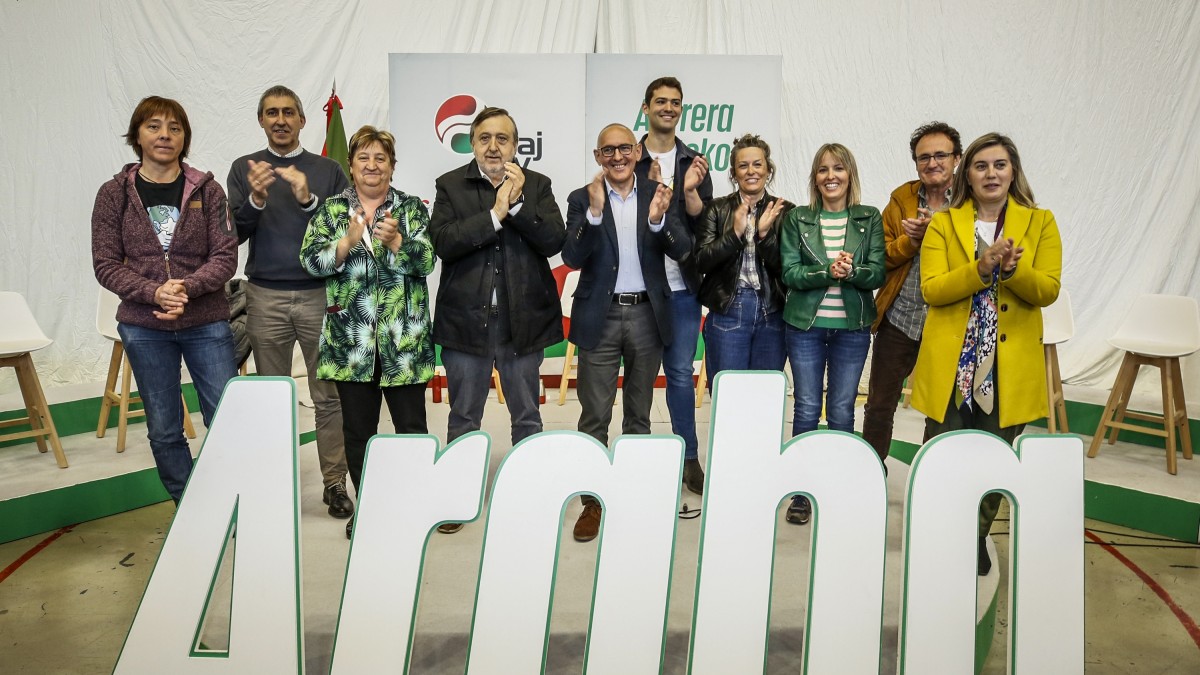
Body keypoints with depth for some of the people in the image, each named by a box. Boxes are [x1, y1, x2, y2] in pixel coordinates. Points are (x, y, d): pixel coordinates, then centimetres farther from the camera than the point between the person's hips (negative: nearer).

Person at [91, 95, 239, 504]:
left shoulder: (207, 190, 1)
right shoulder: (114, 194, 2)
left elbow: (225, 256, -3)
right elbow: (105, 264, 0)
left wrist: (186, 286, -20)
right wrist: (154, 292, -17)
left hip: (207, 322, -1)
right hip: (144, 327, 1)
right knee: (163, 431, 10)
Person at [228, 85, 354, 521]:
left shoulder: (327, 170, 7)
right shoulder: (244, 169, 9)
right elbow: (235, 234, 1)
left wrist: (309, 200, -17)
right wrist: (255, 198, -17)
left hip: (320, 294, -1)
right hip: (265, 298, 1)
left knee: (329, 395, 1)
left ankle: (334, 483, 10)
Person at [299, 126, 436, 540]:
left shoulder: (412, 209, 6)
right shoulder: (331, 210, 9)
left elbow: (426, 260, -5)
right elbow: (310, 260, -2)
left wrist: (395, 240, -22)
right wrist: (349, 240, -17)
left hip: (403, 339, -1)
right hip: (350, 341, 2)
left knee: (411, 425, 3)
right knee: (358, 428, 10)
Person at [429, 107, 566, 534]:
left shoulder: (536, 185, 3)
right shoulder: (450, 186, 2)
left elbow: (555, 241, -10)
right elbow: (441, 242, -13)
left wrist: (517, 204, -19)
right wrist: (494, 214, -19)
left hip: (523, 320, 1)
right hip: (465, 320, 0)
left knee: (527, 417, 13)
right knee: (463, 418, 13)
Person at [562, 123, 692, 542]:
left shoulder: (657, 195, 3)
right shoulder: (582, 199, 0)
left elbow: (682, 250, -5)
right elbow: (572, 258, -10)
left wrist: (659, 220, -24)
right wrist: (594, 211, -23)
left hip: (647, 315, 2)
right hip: (600, 318, -1)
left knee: (639, 414, 14)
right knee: (595, 416, 2)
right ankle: (593, 500, 15)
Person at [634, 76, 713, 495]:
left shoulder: (694, 163, 10)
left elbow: (703, 224, 3)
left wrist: (690, 190, -14)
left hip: (681, 287, 2)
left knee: (681, 373, 6)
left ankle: (689, 458, 17)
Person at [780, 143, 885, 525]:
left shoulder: (869, 219, 5)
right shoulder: (797, 219, 3)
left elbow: (877, 274, -2)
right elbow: (790, 273, -4)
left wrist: (851, 271, -21)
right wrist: (827, 272, -19)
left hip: (852, 327, 0)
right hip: (805, 325, 0)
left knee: (842, 410, 6)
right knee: (807, 408, 3)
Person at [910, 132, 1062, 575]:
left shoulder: (1040, 223, 7)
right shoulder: (943, 224, 5)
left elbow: (1048, 290, -3)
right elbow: (931, 289, -6)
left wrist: (1013, 270, -22)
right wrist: (982, 267, -20)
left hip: (1010, 365, 1)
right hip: (950, 363, 0)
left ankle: (977, 539, 27)